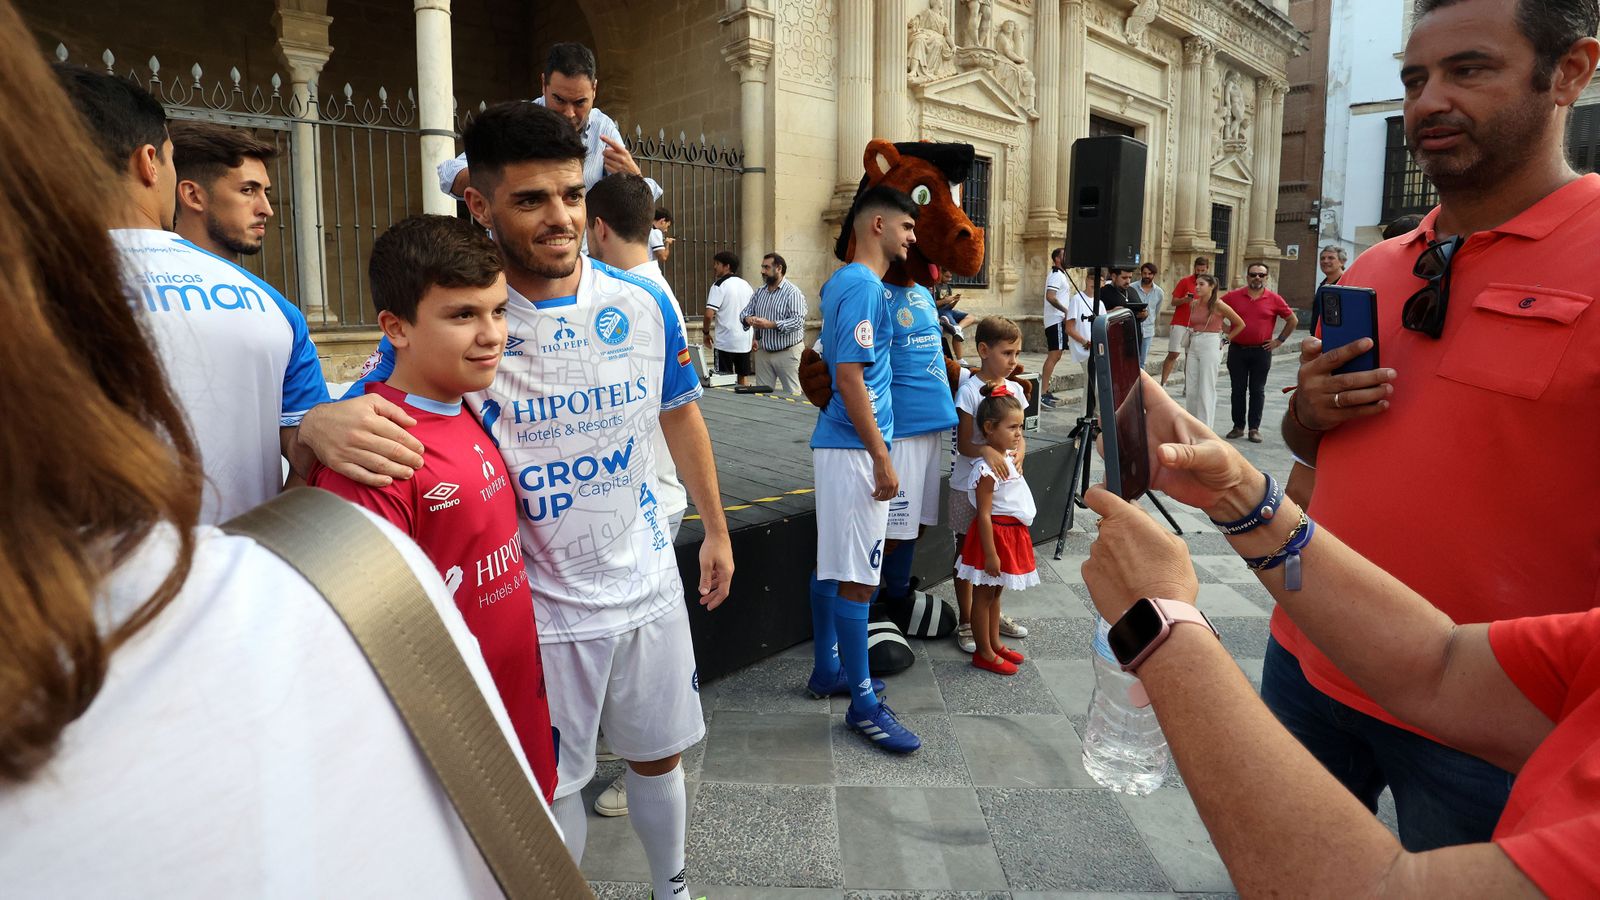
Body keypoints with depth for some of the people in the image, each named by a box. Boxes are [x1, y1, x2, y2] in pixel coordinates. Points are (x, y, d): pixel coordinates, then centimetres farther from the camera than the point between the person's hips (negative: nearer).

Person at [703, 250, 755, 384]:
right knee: (744, 377, 13)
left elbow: (709, 314, -18)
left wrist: (706, 332, -2)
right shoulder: (746, 285, 11)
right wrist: (754, 338, 21)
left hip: (725, 342, -6)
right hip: (745, 341, 6)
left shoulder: (719, 285, -10)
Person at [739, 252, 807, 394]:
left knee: (792, 394, -1)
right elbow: (745, 312, 13)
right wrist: (748, 319, -13)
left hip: (787, 352, -6)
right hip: (763, 352, 6)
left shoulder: (793, 293, -11)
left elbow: (798, 320, -21)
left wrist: (770, 325, -30)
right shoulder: (758, 292, 11)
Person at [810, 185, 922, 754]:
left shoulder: (841, 282, 15)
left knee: (834, 565, 17)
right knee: (857, 577, -4)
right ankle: (863, 704, 5)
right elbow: (850, 377, -21)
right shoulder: (865, 287, -15)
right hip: (856, 449, -10)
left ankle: (829, 667, 30)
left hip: (836, 444, 10)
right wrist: (882, 458, -19)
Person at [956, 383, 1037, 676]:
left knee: (995, 592, 20)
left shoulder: (1008, 458, 3)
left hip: (1012, 532, 9)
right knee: (984, 595, 4)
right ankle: (984, 653, 14)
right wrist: (990, 554, -22)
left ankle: (995, 644, 32)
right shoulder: (987, 469, -24)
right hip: (994, 535, -9)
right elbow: (984, 515, -23)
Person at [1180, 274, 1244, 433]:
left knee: (1206, 390, -3)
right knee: (1190, 389, 6)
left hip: (1210, 347, -6)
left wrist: (1226, 339, 0)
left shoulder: (1218, 305, -9)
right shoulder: (1193, 304, 6)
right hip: (1193, 346, 6)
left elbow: (1240, 324, 0)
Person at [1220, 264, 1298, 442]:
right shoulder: (1233, 296, 0)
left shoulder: (1274, 299, 0)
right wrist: (1227, 333, 5)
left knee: (1257, 391, 4)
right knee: (1238, 390, 6)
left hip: (1261, 351, -1)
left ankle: (1254, 428, 9)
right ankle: (1238, 426, 15)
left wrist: (1279, 340, 3)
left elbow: (1293, 320, 8)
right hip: (1237, 350, 1)